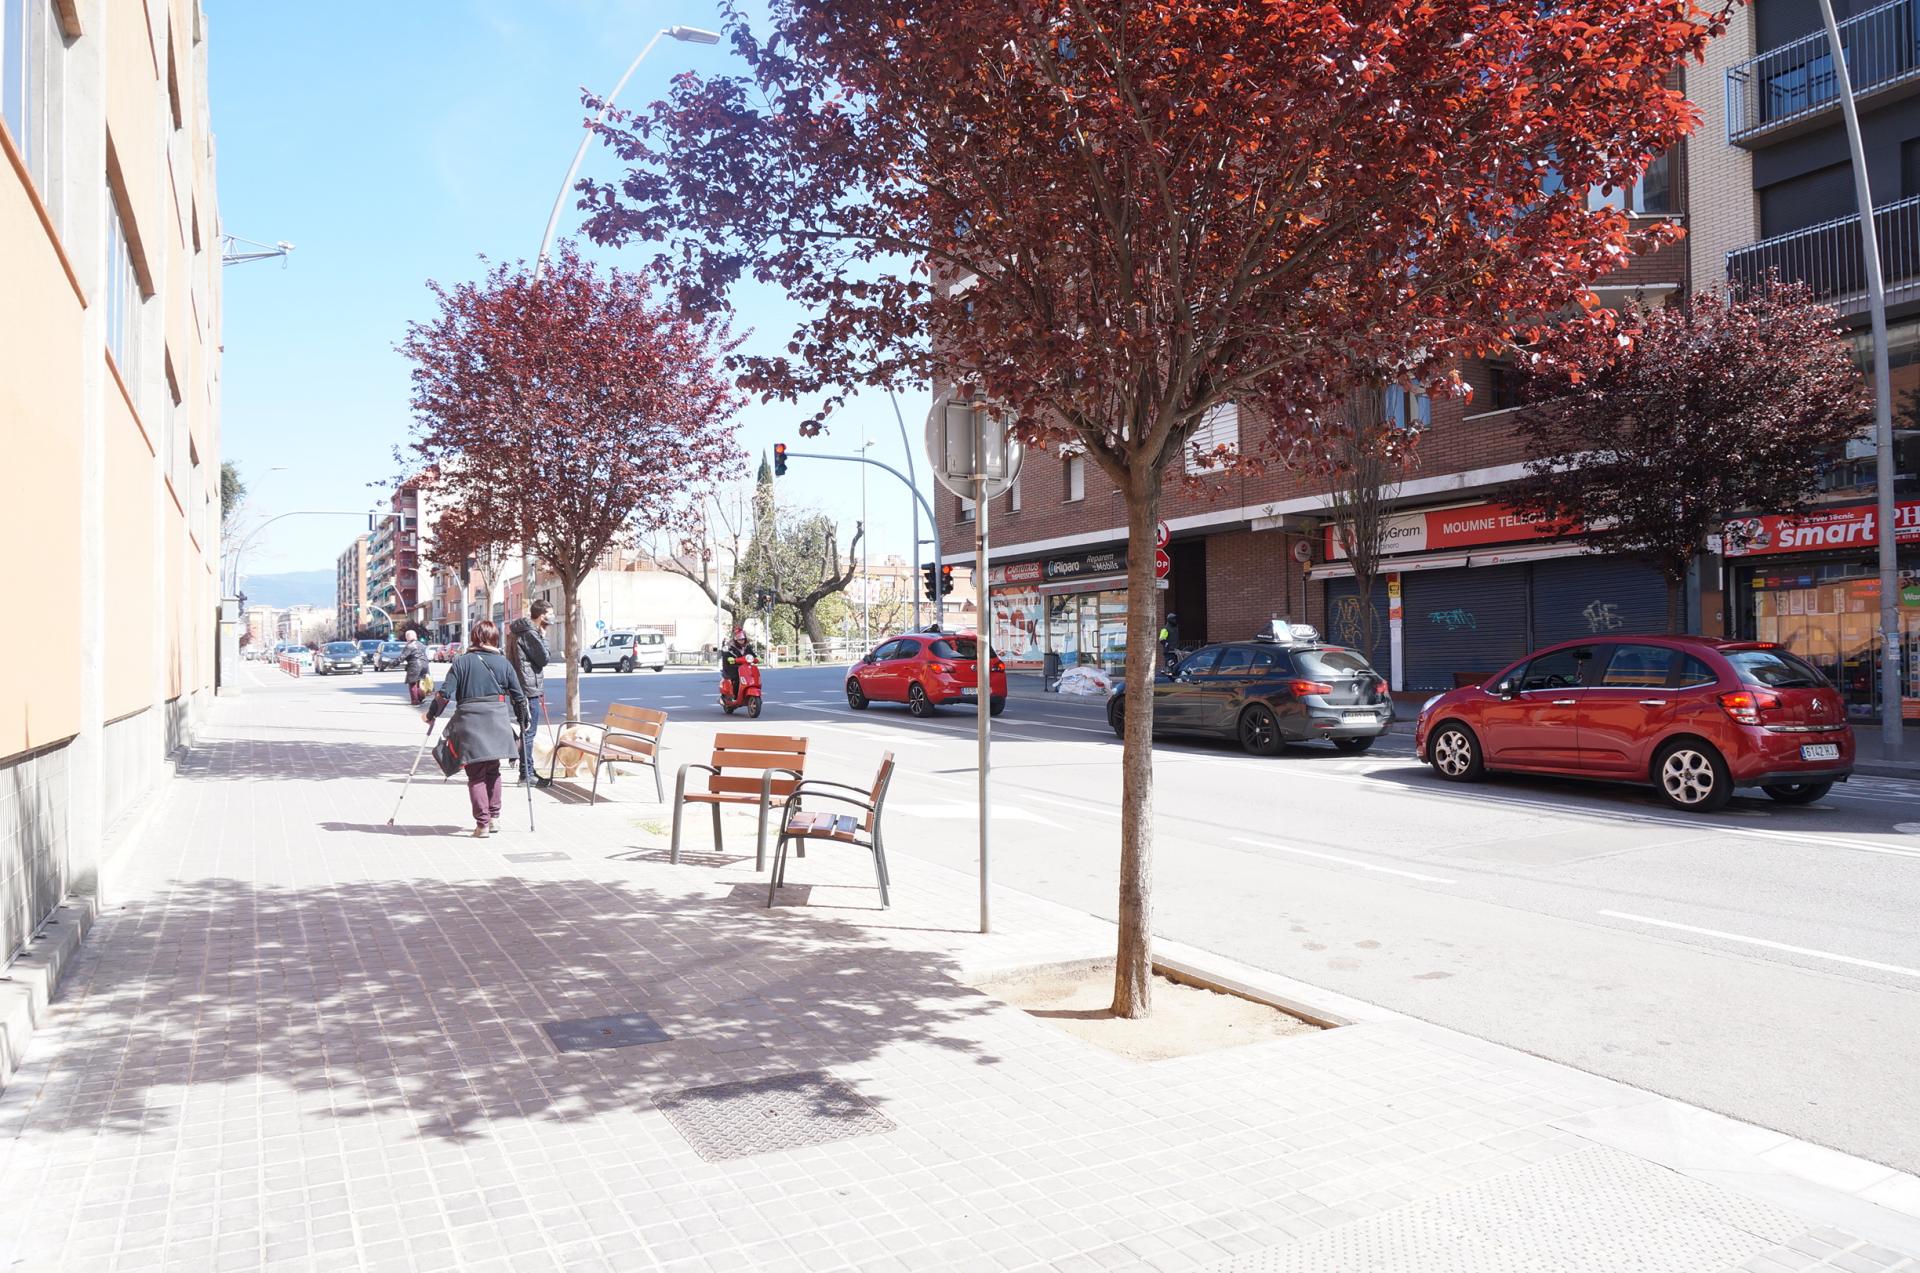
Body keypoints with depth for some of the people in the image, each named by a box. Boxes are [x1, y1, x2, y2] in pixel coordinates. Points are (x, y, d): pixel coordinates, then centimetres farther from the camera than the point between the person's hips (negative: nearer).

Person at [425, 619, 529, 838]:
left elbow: (445, 694, -4)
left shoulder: (461, 662, 1)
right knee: (493, 770, 18)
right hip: (497, 725, 2)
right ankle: (494, 816, 17)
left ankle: (482, 823, 1)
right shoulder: (503, 663, 5)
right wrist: (522, 723, 19)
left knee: (476, 775, 4)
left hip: (470, 724, -2)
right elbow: (519, 696, 7)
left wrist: (431, 714, 11)